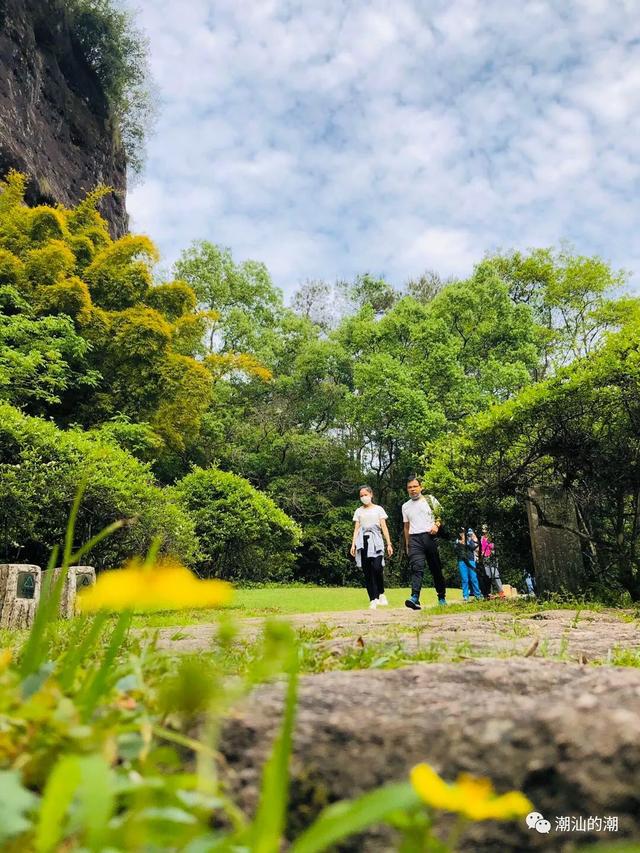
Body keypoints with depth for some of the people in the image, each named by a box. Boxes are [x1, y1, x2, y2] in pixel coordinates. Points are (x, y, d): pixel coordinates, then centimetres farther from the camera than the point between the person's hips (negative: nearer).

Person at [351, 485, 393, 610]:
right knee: (367, 572, -3)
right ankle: (373, 600, -1)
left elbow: (384, 527, 7)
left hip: (376, 541, -2)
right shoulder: (358, 511, 16)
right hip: (363, 542, 2)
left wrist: (389, 544, -1)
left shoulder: (378, 509, 11)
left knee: (377, 568, -18)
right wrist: (353, 545, 0)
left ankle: (381, 594, 6)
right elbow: (356, 529, 11)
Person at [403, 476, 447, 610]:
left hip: (430, 537, -1)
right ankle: (415, 598, -30)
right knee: (416, 567, -16)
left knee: (436, 568, 6)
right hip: (414, 539, 1)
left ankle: (442, 597, 21)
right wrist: (407, 544, 18)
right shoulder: (405, 506, 18)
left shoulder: (430, 499, 9)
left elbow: (440, 514, 4)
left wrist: (437, 525, -16)